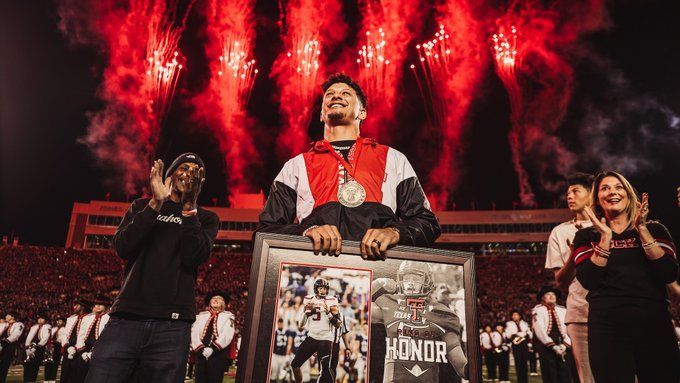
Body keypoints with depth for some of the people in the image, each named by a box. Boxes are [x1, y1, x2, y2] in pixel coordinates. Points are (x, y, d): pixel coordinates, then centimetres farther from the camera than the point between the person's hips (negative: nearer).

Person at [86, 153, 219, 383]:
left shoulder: (206, 219, 13)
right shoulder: (142, 206, 18)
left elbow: (194, 257, -5)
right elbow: (122, 248, 2)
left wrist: (189, 205, -10)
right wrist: (156, 203, -6)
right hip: (126, 317, 1)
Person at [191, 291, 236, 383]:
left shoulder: (227, 316, 9)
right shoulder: (201, 315, 16)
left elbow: (227, 335, -6)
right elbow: (194, 333, 4)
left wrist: (213, 348, -17)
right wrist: (201, 349, -12)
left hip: (218, 354, -2)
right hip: (201, 354, 2)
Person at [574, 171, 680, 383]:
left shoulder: (654, 230, 11)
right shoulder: (587, 236, 7)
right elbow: (589, 281, -7)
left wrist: (642, 230, -7)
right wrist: (605, 237, -9)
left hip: (654, 321, 2)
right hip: (607, 325, -1)